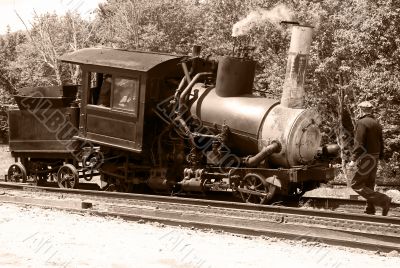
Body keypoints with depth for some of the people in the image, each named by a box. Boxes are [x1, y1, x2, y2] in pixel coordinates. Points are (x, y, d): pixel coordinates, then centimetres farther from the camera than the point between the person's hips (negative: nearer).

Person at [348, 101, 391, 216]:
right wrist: (379, 157, 24)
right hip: (375, 158, 9)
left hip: (366, 159, -9)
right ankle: (370, 210, 18)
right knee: (368, 185, 15)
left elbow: (359, 143, -20)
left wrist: (353, 159, -20)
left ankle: (383, 200, -14)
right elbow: (381, 142, 18)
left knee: (356, 185, -8)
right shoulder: (376, 123, 14)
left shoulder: (362, 122, -13)